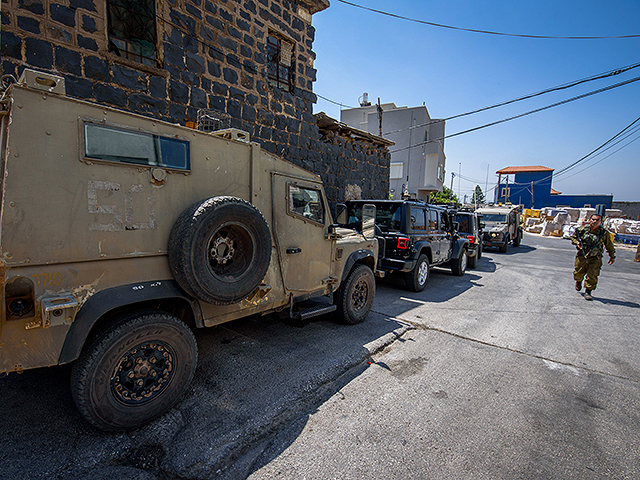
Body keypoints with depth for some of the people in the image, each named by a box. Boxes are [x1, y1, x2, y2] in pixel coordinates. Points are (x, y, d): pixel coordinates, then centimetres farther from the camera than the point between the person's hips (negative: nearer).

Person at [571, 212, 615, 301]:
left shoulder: (604, 233, -7)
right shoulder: (582, 229, -7)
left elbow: (609, 245, 7)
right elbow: (573, 237, 8)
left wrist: (612, 256, 14)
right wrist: (577, 242, -13)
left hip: (595, 258, -1)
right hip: (582, 256, 1)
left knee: (592, 276, -7)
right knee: (578, 272, 12)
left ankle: (588, 292, 5)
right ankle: (578, 281, 46)